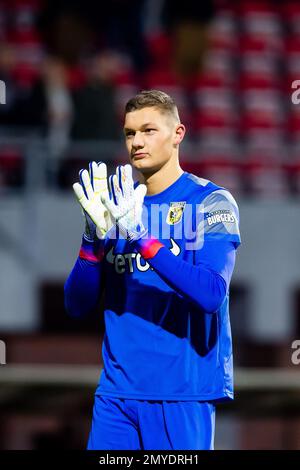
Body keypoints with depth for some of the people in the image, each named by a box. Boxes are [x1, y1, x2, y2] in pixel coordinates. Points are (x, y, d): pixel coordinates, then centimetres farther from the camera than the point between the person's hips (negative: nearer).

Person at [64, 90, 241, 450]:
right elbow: (76, 306, 6)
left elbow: (212, 293, -18)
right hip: (117, 392, 4)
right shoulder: (116, 207, 12)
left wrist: (141, 234, -22)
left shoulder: (211, 202, -3)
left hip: (185, 394, -4)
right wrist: (95, 235, -10)